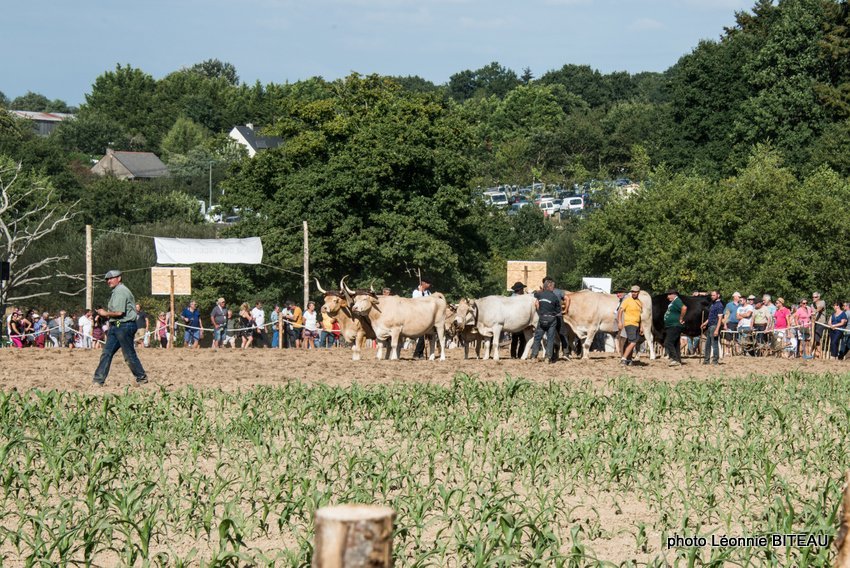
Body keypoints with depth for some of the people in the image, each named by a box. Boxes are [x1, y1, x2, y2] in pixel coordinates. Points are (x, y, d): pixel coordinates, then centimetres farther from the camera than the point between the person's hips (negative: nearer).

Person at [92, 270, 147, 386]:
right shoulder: (115, 291, 19)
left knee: (129, 355, -2)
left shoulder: (120, 291, -15)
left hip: (124, 325, -10)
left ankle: (142, 377, 11)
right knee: (106, 353, 4)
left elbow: (119, 312, -22)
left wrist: (105, 313, -8)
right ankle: (99, 380, 3)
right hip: (115, 326, 10)